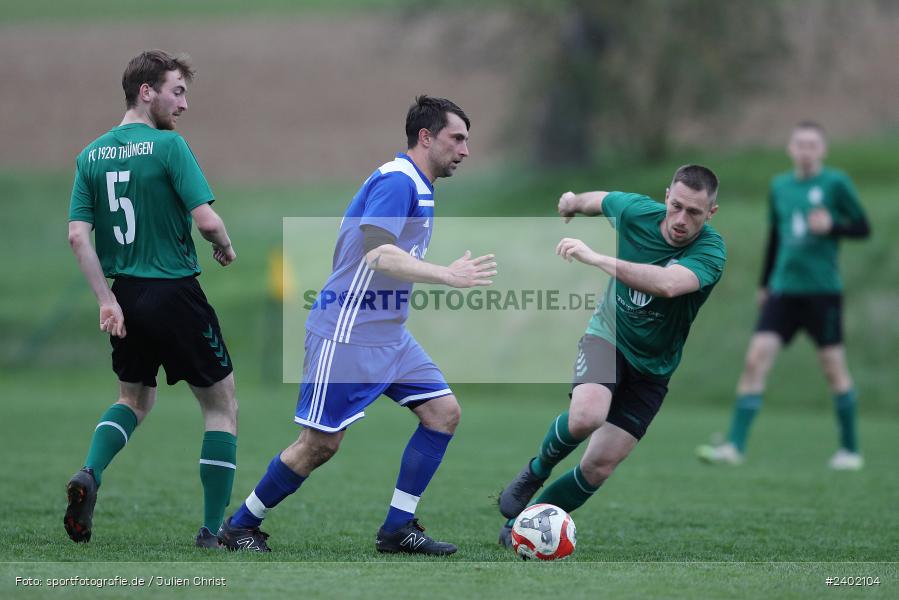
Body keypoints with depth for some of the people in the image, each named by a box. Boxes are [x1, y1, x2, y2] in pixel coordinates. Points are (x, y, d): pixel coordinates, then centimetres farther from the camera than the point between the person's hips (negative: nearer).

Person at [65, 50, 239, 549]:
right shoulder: (168, 146, -13)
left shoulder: (91, 155, 5)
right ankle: (214, 530, 5)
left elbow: (77, 234, 0)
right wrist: (226, 248, 2)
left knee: (135, 398, 28)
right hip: (174, 293, -6)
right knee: (221, 404, 9)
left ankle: (89, 474, 1)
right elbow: (205, 219, -19)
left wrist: (106, 298, 2)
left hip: (125, 300, 6)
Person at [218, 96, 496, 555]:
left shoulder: (419, 188, 14)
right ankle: (239, 526, 12)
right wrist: (449, 276, -28)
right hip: (346, 336, -10)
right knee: (321, 444, -5)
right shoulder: (396, 181, -17)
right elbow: (379, 254, -29)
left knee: (443, 412, 0)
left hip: (389, 335, 10)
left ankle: (397, 529, 5)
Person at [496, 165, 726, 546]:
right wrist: (573, 203, 33)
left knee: (599, 467, -3)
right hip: (608, 334, 0)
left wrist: (596, 259, -47)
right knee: (586, 416, -32)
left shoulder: (710, 251, -23)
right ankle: (537, 470, -2)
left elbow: (668, 284, -44)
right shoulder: (636, 211, -15)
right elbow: (601, 200, 10)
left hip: (652, 368, 0)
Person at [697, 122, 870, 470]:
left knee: (834, 368, 1)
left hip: (823, 291, -4)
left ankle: (850, 450, 17)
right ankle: (734, 446, -12)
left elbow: (863, 228, 0)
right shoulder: (779, 187, 10)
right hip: (784, 290, 4)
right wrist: (765, 284, 24)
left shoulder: (836, 184, -3)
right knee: (756, 359, -9)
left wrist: (833, 226, -20)